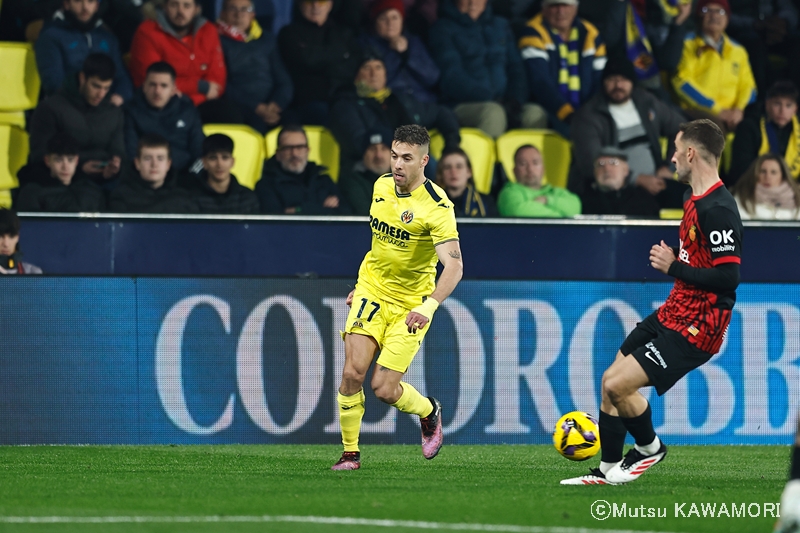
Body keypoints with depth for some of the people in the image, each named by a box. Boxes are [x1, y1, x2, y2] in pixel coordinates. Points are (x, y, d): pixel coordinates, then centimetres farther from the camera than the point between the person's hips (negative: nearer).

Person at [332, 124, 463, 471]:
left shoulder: (436, 205, -19)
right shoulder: (381, 186, 0)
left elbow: (454, 265, -26)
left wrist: (429, 306, -38)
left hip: (411, 304, -4)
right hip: (372, 290, 4)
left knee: (384, 389, -8)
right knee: (353, 371, -14)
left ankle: (429, 411, 26)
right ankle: (350, 453, 1)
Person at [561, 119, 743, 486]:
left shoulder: (718, 209, -21)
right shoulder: (695, 201, 11)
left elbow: (728, 277, -26)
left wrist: (673, 267, -20)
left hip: (695, 329, -10)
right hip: (672, 315, 10)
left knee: (617, 386, -14)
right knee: (612, 381, 13)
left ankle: (650, 447, 12)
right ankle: (608, 471, 25)